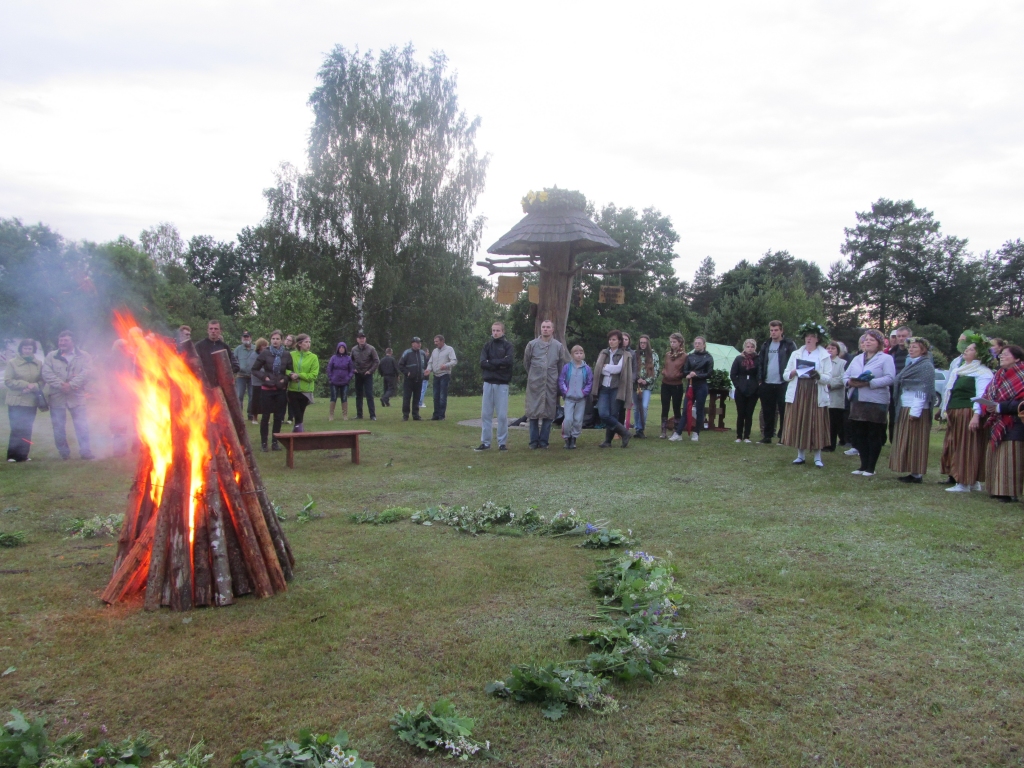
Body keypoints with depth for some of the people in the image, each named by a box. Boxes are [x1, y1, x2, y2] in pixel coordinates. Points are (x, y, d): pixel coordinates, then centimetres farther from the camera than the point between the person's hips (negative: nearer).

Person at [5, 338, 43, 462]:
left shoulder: (38, 363, 4)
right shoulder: (12, 362, -4)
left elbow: (42, 381, 6)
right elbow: (8, 381, -7)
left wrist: (34, 386, -16)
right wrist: (26, 384, -18)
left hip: (32, 401, 3)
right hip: (16, 401, -3)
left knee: (27, 430, 7)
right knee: (17, 429, -6)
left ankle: (23, 455, 15)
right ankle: (13, 455, 1)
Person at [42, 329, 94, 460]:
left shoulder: (83, 356, 5)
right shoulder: (51, 356, 8)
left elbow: (85, 373, -8)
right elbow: (46, 373, -3)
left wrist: (71, 385, -20)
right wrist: (61, 384, -17)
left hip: (77, 396, -1)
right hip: (56, 396, 1)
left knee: (82, 425, -4)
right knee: (59, 427, 6)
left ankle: (85, 450, 2)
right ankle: (63, 452, 16)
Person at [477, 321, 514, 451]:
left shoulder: (508, 345, 2)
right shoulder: (487, 345, 9)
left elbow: (509, 360, -16)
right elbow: (482, 363, -3)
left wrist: (491, 362, -9)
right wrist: (499, 364, -12)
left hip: (502, 384, -3)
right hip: (488, 383, 3)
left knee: (502, 415, -1)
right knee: (486, 414, 5)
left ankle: (502, 442, 6)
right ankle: (485, 442, 12)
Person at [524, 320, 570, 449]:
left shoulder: (559, 346, 3)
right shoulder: (532, 344, 2)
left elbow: (563, 364, 11)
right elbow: (526, 362, 13)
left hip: (551, 384, 1)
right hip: (535, 384, -1)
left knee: (549, 413, 3)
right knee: (533, 412, 0)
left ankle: (544, 440, 11)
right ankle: (534, 441, 7)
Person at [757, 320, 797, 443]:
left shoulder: (789, 345, -1)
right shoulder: (765, 345, 12)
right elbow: (760, 363, 12)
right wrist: (760, 380, 4)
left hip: (783, 384, -4)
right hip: (767, 384, 4)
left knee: (784, 411, 1)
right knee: (768, 412, 9)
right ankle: (767, 436, 16)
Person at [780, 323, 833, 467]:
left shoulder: (825, 356, 6)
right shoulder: (796, 354, 13)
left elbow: (828, 378, -3)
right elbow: (785, 376, 11)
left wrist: (818, 376, -22)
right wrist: (794, 372, -10)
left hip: (816, 395, -2)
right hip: (798, 394, 2)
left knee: (816, 425, -2)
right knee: (798, 424, 2)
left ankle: (817, 457, 5)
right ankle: (801, 455, 12)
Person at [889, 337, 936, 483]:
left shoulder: (926, 366, -10)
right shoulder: (910, 364, 16)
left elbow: (924, 390, -16)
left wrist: (915, 411, -20)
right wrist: (902, 408, 12)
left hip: (916, 409, -9)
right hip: (905, 408, 9)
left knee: (915, 441, -5)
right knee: (906, 442, 10)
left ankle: (917, 474, 0)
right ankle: (913, 472, 15)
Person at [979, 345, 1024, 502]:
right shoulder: (998, 377, 15)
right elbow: (987, 396, 15)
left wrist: (1000, 407, -22)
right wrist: (987, 406, -6)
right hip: (996, 424, 8)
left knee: (1009, 459, -8)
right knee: (994, 458, 9)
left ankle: (1010, 493, -3)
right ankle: (997, 489, 15)